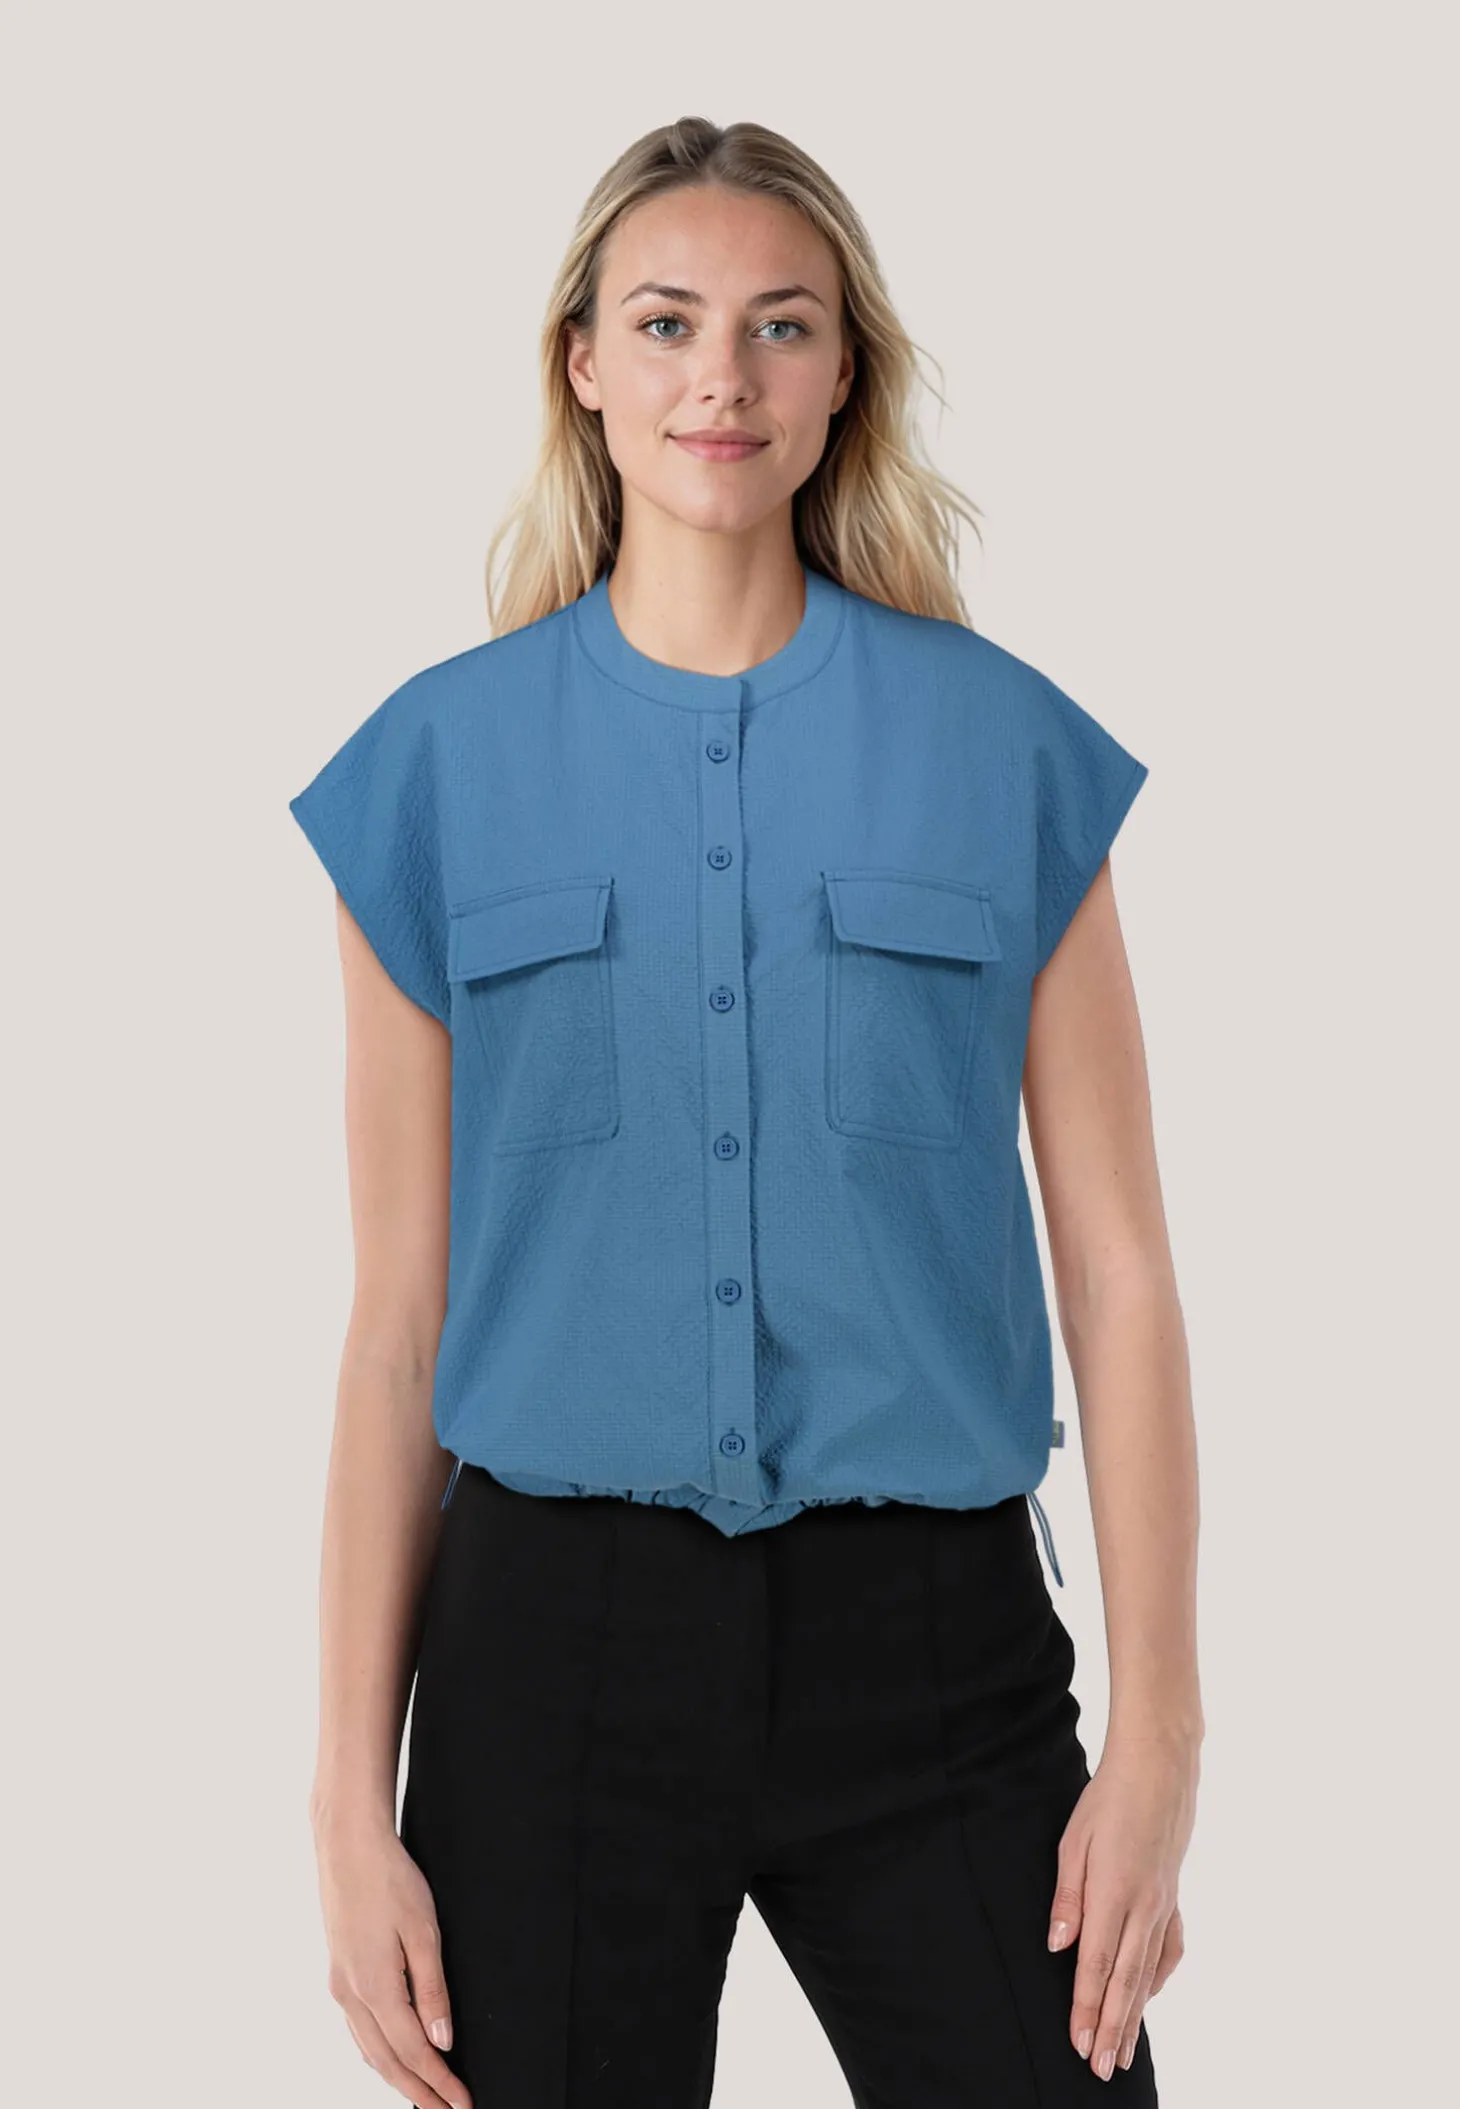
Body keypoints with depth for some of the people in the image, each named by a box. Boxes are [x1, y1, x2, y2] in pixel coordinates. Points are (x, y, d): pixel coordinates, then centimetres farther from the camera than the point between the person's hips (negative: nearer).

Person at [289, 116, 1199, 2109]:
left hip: (926, 1640, 0)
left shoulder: (1007, 746, 2)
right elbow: (398, 1319, 2)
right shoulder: (440, 763, 2)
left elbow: (1118, 1270, 1)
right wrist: (354, 1798, -1)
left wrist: (1158, 1739, -5)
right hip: (558, 1634, 0)